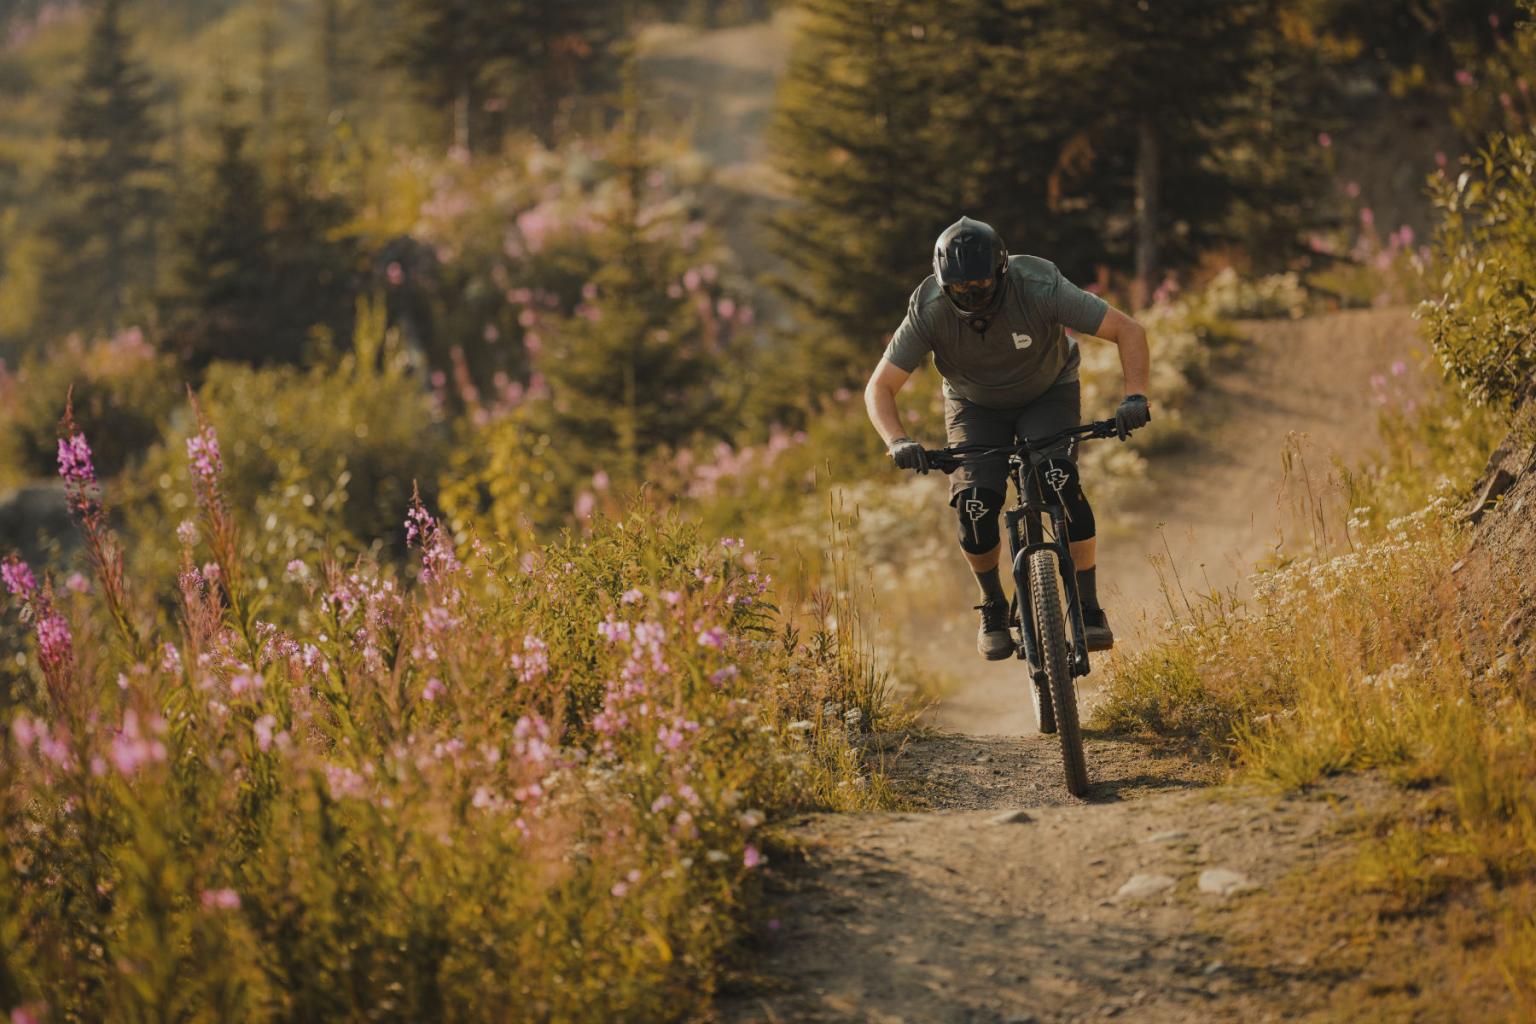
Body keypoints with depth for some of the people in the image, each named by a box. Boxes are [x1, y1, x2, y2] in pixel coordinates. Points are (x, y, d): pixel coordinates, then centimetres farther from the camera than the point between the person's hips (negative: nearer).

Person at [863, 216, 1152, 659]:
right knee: (974, 503, -21)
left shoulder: (1039, 289, -33)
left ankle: (1089, 608, -16)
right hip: (975, 406, 1)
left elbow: (1129, 331, -29)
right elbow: (879, 388, -23)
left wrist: (1135, 397, -44)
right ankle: (993, 607, 7)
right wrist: (898, 442, -42)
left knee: (1061, 482, -28)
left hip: (1048, 395, -1)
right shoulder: (929, 311, -29)